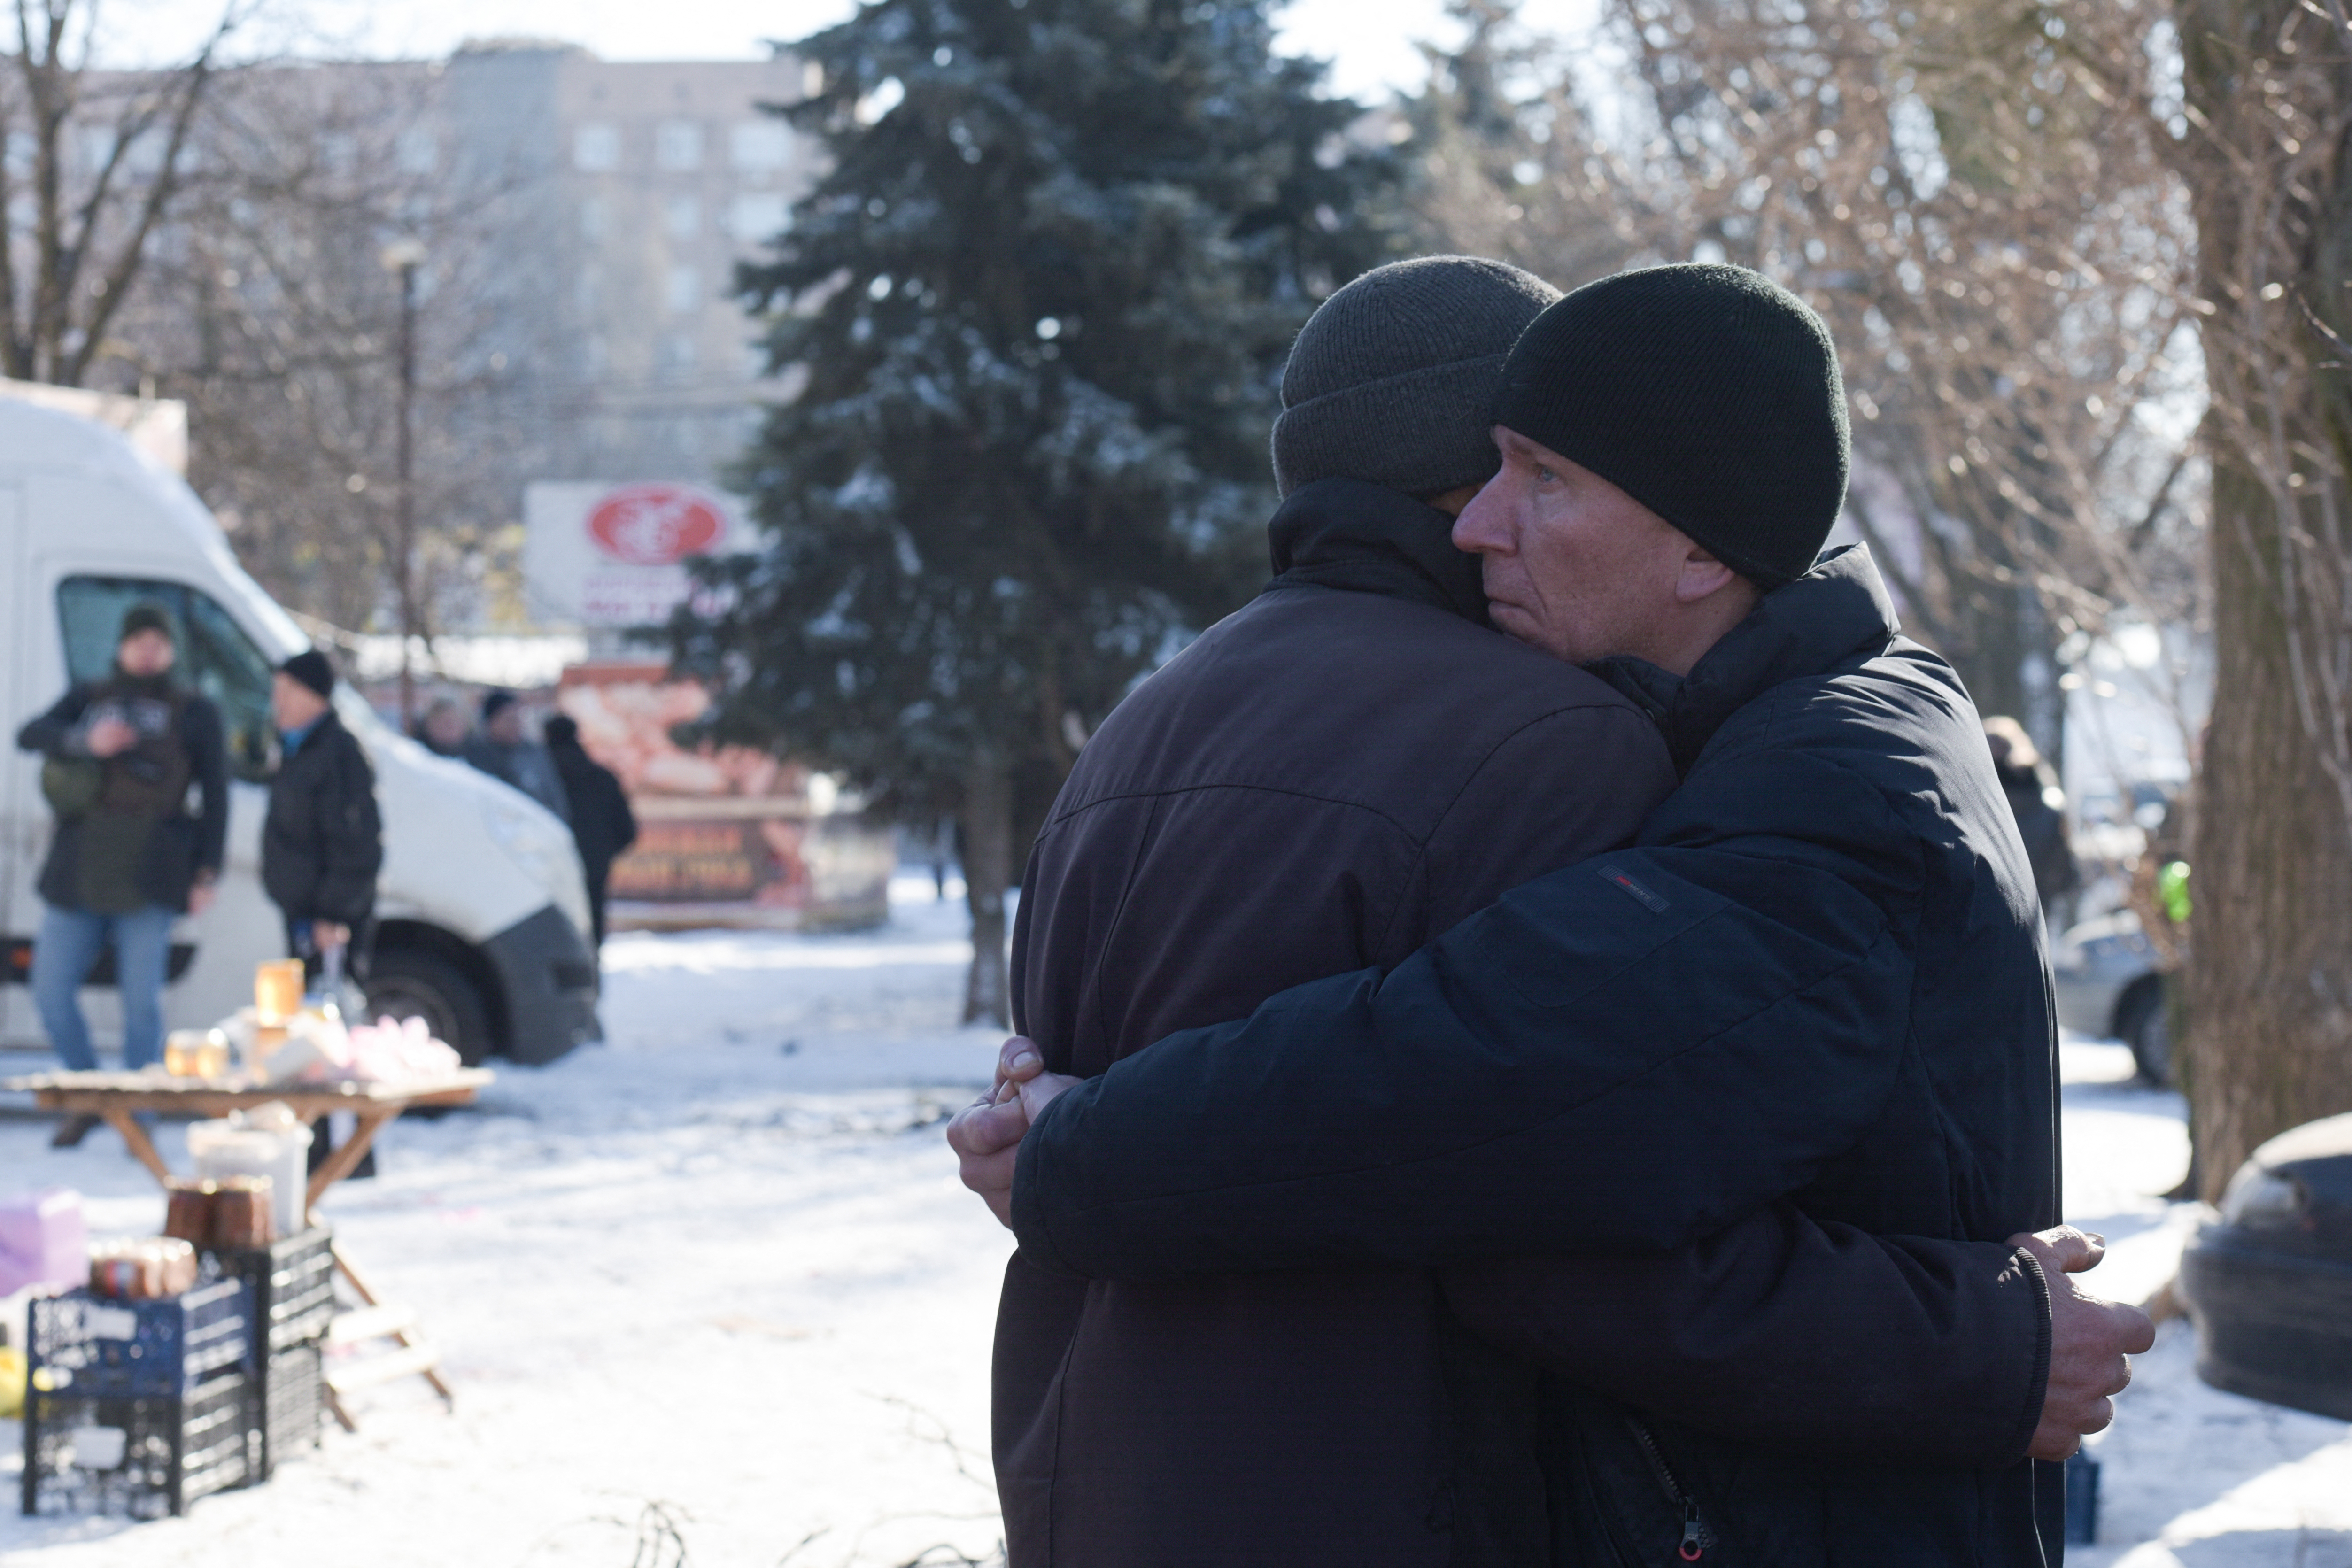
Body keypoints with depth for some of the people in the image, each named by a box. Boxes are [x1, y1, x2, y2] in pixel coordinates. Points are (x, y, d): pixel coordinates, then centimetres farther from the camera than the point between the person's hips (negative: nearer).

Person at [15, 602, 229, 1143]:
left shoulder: (193, 713, 10)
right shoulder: (88, 699, 16)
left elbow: (215, 796, 7)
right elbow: (30, 735, -1)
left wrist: (207, 872, -2)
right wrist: (86, 741, -19)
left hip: (146, 873, -3)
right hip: (78, 869, 3)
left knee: (142, 998, -5)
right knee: (51, 990, 1)